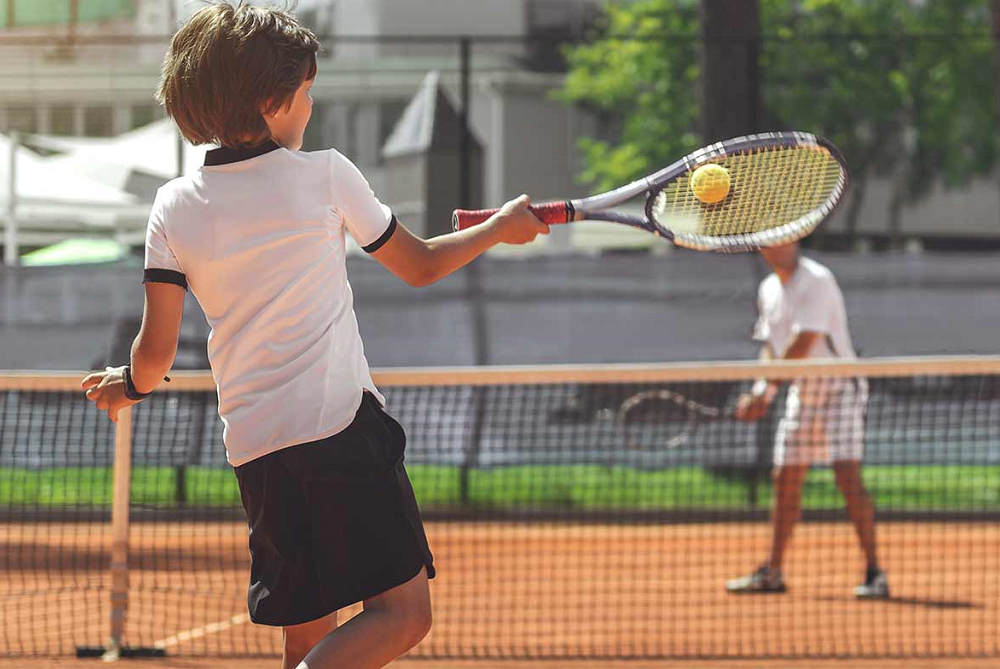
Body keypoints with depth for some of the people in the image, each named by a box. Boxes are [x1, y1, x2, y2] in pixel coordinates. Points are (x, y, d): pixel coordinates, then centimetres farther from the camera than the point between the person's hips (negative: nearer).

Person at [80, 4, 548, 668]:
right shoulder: (324, 174, -1)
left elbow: (156, 349, 4)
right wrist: (502, 227, 29)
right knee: (403, 612, -8)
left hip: (251, 440, 5)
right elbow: (420, 265, 12)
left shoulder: (175, 206, 6)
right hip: (339, 421, -5)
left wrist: (127, 385, 27)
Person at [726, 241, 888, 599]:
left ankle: (873, 572, -15)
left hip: (839, 388, -8)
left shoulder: (817, 281, -17)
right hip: (802, 392, 8)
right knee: (785, 480, 10)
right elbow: (771, 345, 17)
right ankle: (772, 573, 20)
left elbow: (804, 343, -23)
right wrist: (761, 391, 0)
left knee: (847, 476, -17)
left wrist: (766, 388, -21)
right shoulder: (768, 290, 10)